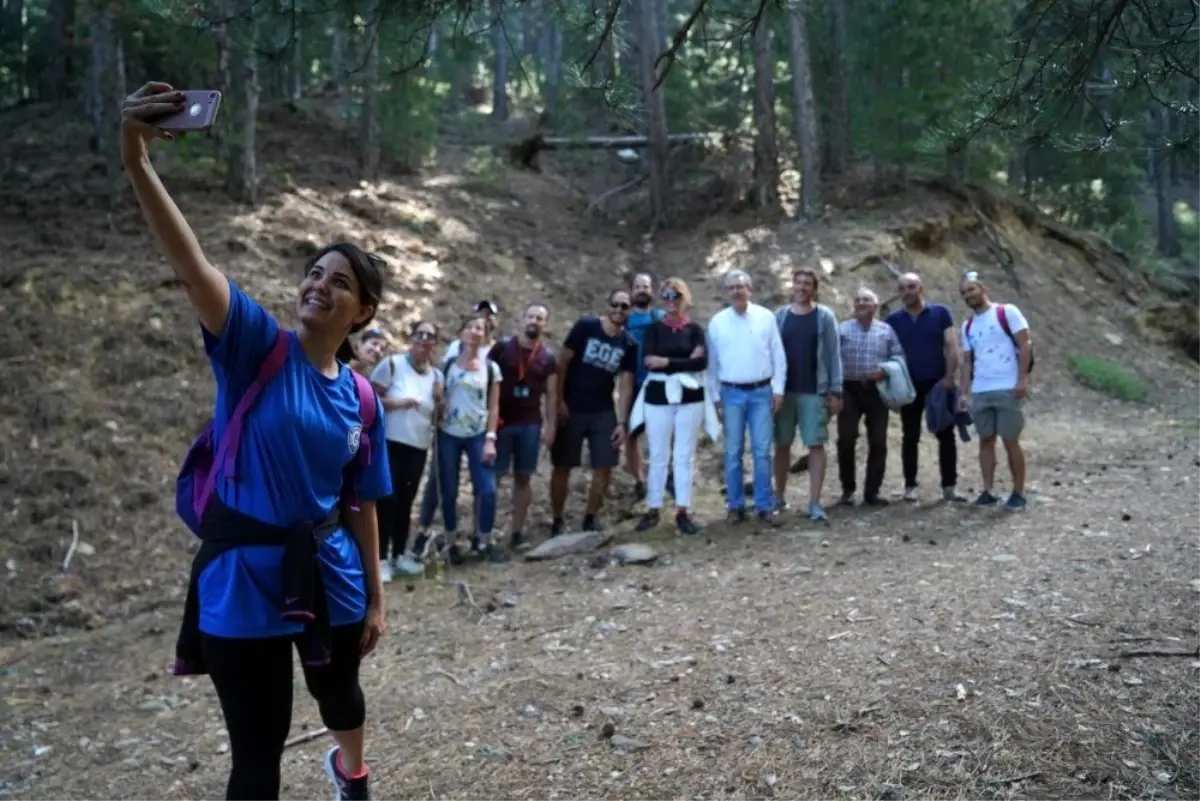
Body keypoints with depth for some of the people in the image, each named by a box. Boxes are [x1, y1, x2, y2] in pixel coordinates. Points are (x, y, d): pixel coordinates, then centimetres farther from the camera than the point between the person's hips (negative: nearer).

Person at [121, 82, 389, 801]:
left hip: (329, 574, 5)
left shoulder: (361, 399, 0)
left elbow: (362, 505, 6)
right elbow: (193, 265, -27)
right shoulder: (256, 346, -11)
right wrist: (138, 164, -40)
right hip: (246, 576, -4)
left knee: (339, 689, 29)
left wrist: (375, 598, 9)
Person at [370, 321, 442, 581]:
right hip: (390, 442, -5)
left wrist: (439, 399, -4)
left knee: (406, 501, 11)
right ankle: (381, 558, 4)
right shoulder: (392, 364, -7)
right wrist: (397, 403, -22)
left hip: (419, 447, 5)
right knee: (388, 499, -5)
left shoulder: (437, 375, 8)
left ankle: (399, 554, 23)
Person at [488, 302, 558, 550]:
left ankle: (516, 532, 15)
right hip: (500, 421, -3)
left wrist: (550, 426, 1)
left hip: (530, 424, 3)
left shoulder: (548, 358, 5)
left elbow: (551, 395, 8)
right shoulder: (502, 347, -3)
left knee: (523, 477, 7)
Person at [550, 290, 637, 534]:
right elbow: (562, 362, -9)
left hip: (603, 412, 3)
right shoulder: (586, 326, -10)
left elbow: (625, 386, 1)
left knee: (604, 466, 0)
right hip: (571, 409, -3)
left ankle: (591, 517, 18)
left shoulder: (629, 344, 0)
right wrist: (559, 401, -13)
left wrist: (621, 422, -5)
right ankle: (557, 521, 14)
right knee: (562, 466, 2)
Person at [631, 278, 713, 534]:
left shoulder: (694, 328, 6)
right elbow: (648, 360, -10)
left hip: (689, 397, 0)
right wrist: (686, 360, -13)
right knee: (658, 456, 4)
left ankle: (683, 511, 9)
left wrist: (667, 362, -13)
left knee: (685, 456, 4)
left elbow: (702, 362, -8)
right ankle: (653, 510, 11)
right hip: (658, 396, 0)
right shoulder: (655, 328, 5)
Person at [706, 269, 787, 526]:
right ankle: (736, 506, 13)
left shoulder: (766, 317, 1)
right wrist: (715, 397, 3)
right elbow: (713, 362, 6)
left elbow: (778, 356, 3)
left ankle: (765, 507, 7)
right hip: (731, 393, 1)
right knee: (733, 453, 4)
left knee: (762, 452, 0)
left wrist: (778, 390, -1)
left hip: (762, 392, 0)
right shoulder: (717, 321, 3)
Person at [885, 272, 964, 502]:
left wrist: (950, 376, -13)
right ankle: (910, 485, 12)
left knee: (946, 435, 1)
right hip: (910, 386, 1)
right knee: (910, 437, 5)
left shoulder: (940, 313, 1)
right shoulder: (893, 320, 5)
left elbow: (951, 346, -4)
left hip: (939, 383, -1)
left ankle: (949, 486, 6)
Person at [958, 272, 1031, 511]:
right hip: (980, 392, 5)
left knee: (1010, 441, -2)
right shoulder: (967, 326, 14)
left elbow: (1025, 345, -7)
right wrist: (964, 392, 8)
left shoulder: (1007, 312, -2)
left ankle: (1018, 493, 7)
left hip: (1008, 389, -5)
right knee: (986, 440, 7)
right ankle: (988, 491, 12)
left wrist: (1022, 379, -14)